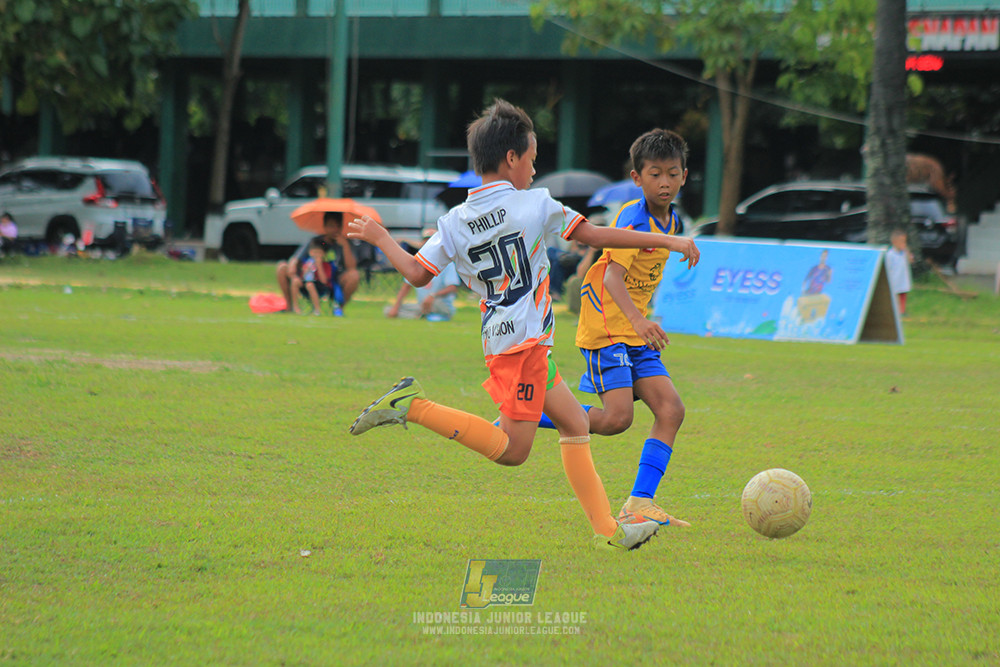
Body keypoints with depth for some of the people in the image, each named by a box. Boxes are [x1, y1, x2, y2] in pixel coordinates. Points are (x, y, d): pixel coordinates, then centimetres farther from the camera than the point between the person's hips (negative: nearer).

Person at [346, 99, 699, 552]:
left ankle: (606, 529, 12)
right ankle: (415, 407, -17)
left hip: (498, 340, 8)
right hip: (525, 339, -8)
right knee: (512, 449, -8)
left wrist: (381, 240, 21)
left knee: (575, 424, 14)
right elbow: (594, 236, -7)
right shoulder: (533, 204, -6)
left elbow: (418, 273, 3)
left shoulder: (454, 222, 7)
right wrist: (665, 241, 1)